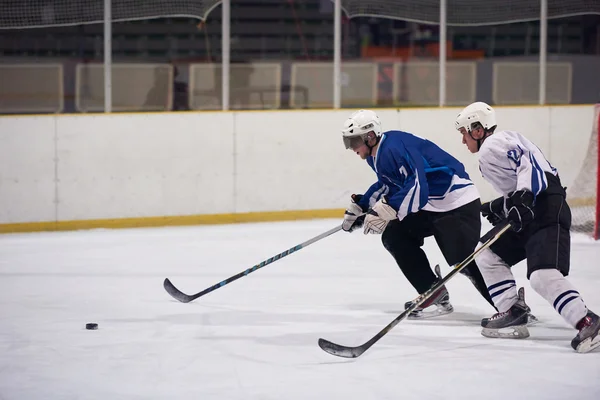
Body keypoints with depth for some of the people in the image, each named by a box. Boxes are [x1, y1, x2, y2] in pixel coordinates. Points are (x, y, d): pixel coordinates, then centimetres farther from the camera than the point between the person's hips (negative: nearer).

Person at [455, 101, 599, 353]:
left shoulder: (493, 144, -6)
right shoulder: (488, 153, 25)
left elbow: (528, 162, -23)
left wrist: (522, 197, -33)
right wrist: (500, 207, 28)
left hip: (547, 210, -11)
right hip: (530, 211, 11)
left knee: (543, 274, -26)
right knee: (487, 254, 15)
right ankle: (512, 313, 12)